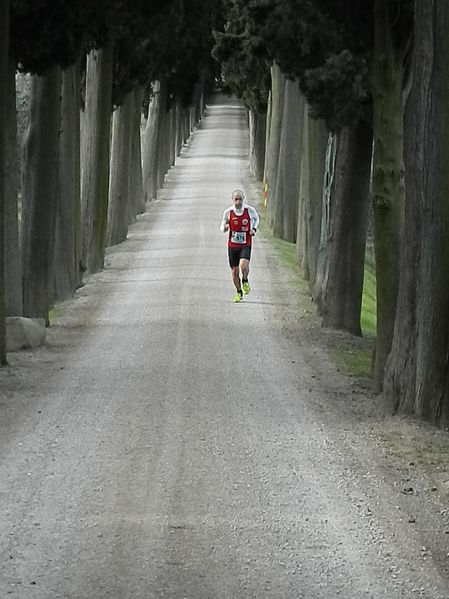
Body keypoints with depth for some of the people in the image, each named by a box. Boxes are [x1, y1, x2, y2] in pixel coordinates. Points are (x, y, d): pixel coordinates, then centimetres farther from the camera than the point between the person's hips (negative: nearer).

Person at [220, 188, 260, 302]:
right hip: (232, 245, 2)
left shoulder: (250, 210, -7)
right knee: (234, 270, 6)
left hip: (245, 245, -2)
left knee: (244, 265, -25)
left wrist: (254, 229, -2)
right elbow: (222, 228, 4)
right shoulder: (228, 212, -7)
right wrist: (224, 228, -20)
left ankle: (245, 281, 7)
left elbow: (256, 218, 15)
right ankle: (239, 292, 28)